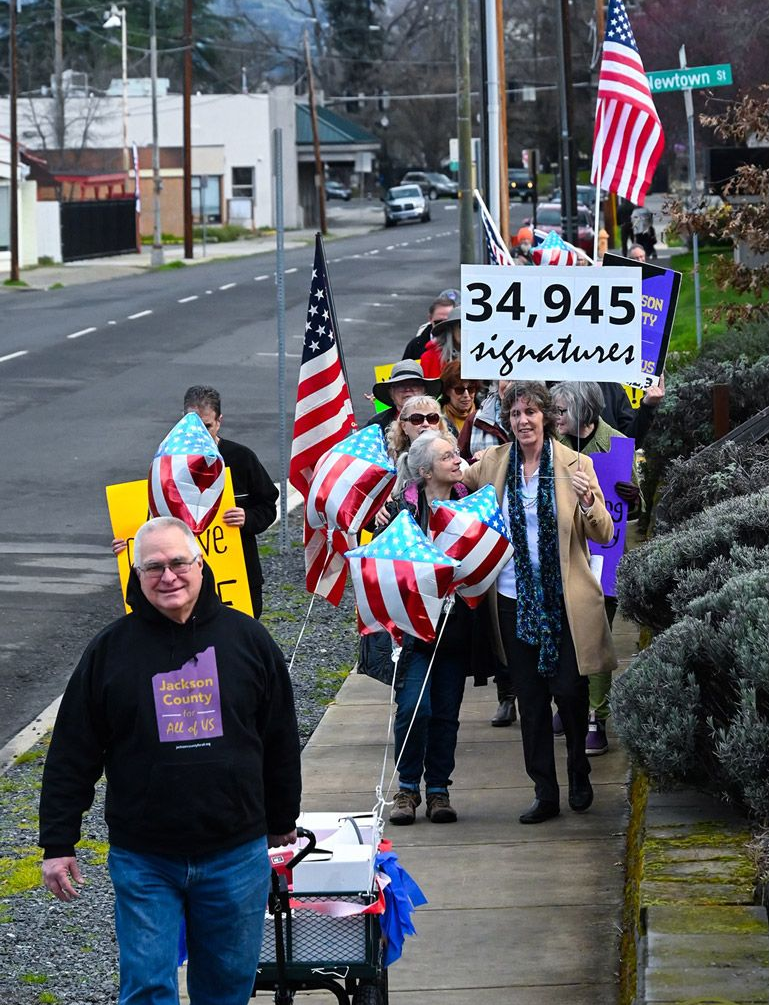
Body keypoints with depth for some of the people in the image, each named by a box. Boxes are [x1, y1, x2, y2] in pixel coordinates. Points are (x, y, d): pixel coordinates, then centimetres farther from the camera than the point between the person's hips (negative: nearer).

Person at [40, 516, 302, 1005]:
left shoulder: (246, 638, 2)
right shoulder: (112, 649, -1)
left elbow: (282, 741, 12)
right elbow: (72, 757, 2)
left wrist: (283, 823, 17)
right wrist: (57, 844, -1)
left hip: (237, 853, 1)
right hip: (143, 861, -1)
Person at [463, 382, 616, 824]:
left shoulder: (575, 465, -3)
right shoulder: (492, 464, 4)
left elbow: (604, 534, -3)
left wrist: (587, 501, -22)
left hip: (565, 601, -3)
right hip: (514, 601, 3)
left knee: (569, 690, -3)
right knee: (530, 700, 6)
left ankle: (580, 775, 23)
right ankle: (545, 793, 13)